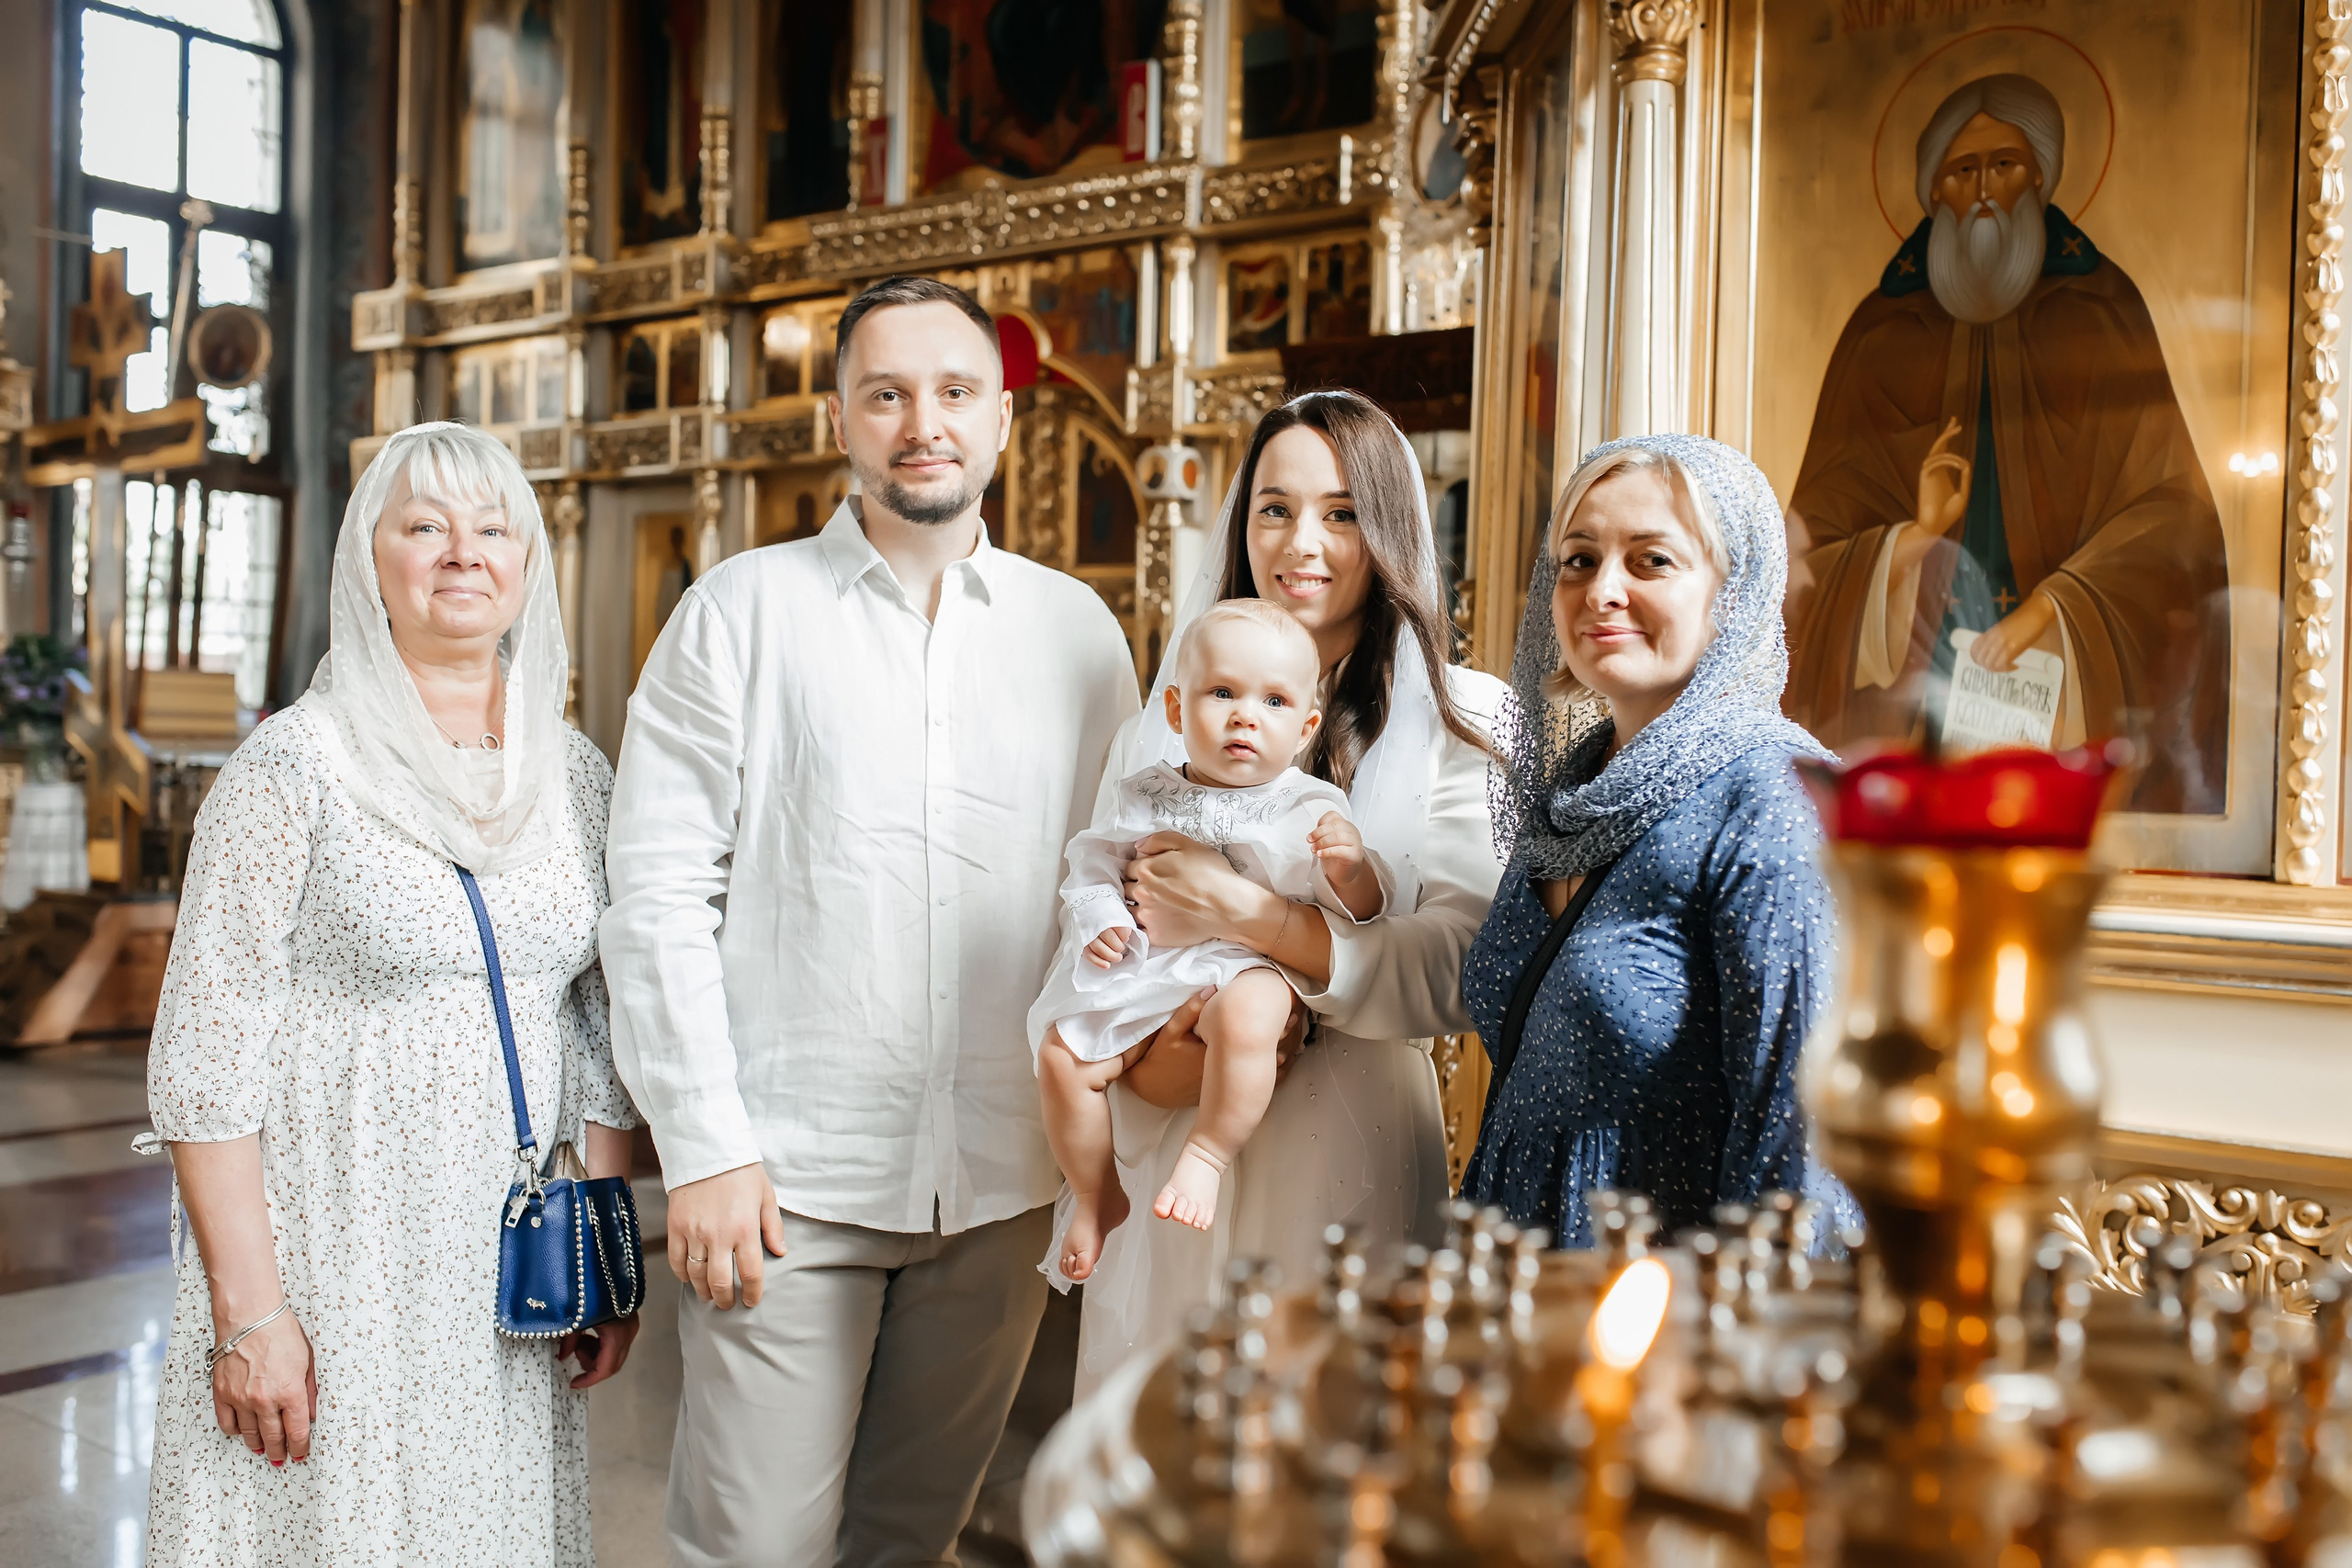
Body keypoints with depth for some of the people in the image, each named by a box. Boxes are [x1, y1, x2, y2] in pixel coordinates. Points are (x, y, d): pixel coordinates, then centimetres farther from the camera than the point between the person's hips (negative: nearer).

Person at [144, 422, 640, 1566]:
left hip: (515, 1280, 4)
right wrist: (249, 1310, -13)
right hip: (331, 1260, -4)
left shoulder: (577, 774, 5)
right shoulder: (296, 765, -8)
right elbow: (204, 1056, -9)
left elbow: (601, 1030, 9)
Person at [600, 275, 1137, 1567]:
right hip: (787, 1178, -2)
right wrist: (705, 1150, -10)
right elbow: (658, 897, -4)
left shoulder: (1078, 628, 7)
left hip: (1000, 1190, 3)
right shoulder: (743, 612, 0)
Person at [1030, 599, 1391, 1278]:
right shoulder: (1147, 797, 11)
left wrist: (1348, 866, -24)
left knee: (1245, 1015, -38)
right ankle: (1096, 1197, 10)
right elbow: (1095, 864, 18)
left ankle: (1207, 1157, -19)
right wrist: (1097, 918, -2)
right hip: (1143, 971, 4)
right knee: (1062, 1054, -13)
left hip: (1246, 967, -4)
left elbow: (1360, 906, -2)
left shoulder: (1309, 808, 3)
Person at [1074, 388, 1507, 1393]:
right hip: (1167, 1151, 3)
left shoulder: (1463, 722, -1)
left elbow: (1462, 968, -11)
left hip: (1347, 1160, -3)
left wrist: (1249, 914, -17)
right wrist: (1139, 1063, -9)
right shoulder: (1167, 723, 10)